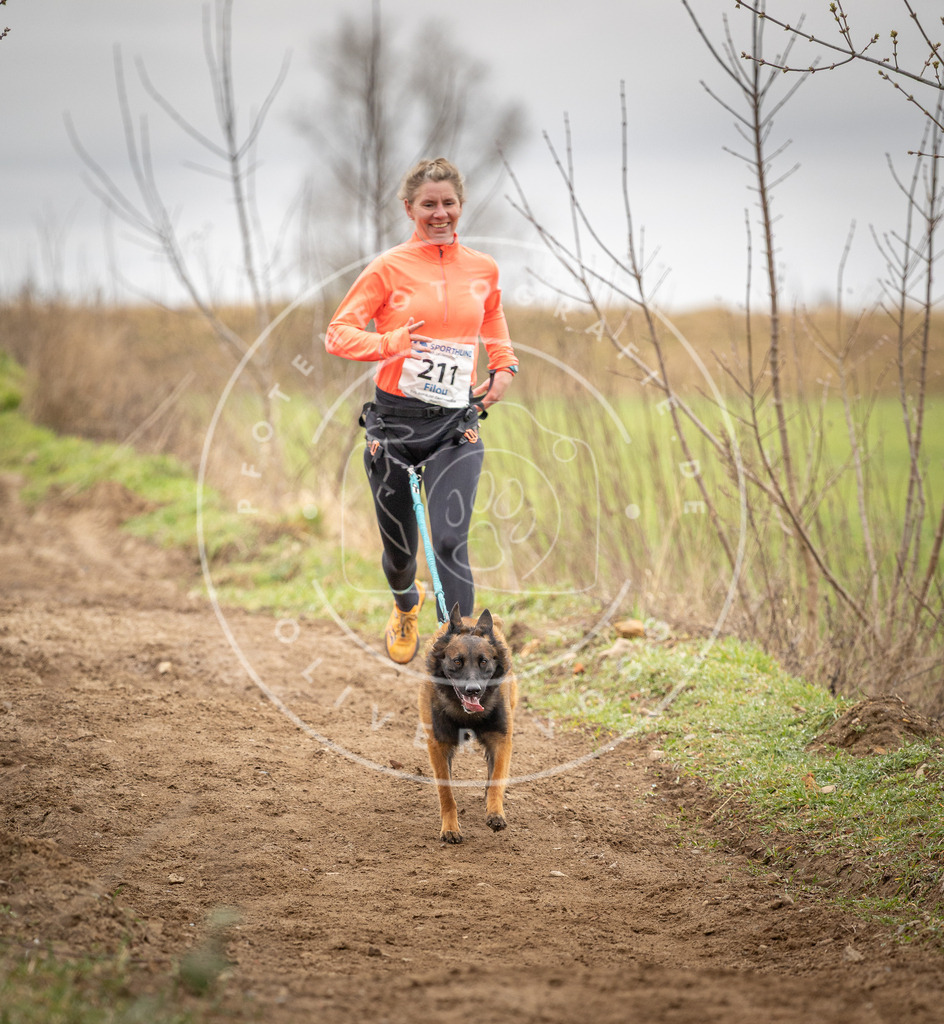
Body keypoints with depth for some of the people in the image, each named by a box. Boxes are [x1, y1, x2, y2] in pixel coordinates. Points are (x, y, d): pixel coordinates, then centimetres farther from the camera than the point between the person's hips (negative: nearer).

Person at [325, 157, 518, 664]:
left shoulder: (483, 269, 5)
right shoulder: (389, 268, -5)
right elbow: (338, 333, -5)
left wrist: (504, 365, 10)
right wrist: (392, 342, -22)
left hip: (455, 423, 1)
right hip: (395, 419, -1)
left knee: (450, 540, -16)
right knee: (399, 546, 13)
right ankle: (406, 606, 48)